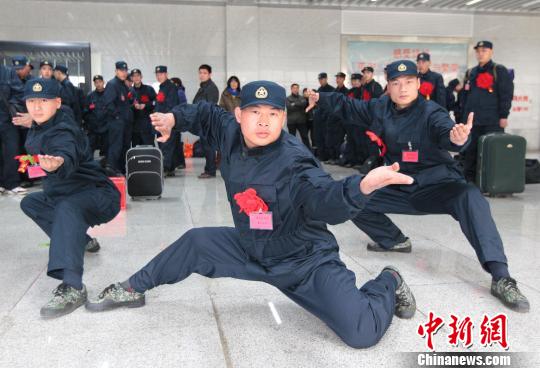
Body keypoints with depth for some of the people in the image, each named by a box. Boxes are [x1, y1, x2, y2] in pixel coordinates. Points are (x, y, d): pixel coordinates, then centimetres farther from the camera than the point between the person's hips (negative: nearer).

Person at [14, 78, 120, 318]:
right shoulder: (37, 129, 5)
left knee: (67, 208, -41)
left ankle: (72, 288, -52)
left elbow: (68, 157, -47)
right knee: (30, 203, 27)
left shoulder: (61, 132, -23)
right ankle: (80, 241, 30)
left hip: (99, 197, -10)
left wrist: (58, 164, -66)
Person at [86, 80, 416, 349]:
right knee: (195, 244, 9)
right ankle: (132, 290, 33)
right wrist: (175, 118, 1)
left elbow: (326, 200, -48)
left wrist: (363, 185, -67)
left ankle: (387, 284, 13)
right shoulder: (232, 136, -8)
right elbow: (208, 114, 15)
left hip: (306, 261, -6)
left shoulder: (294, 161, -29)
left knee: (363, 333, -22)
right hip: (251, 249, 7)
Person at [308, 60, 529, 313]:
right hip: (399, 189, 6)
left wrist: (458, 138, -63)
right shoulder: (380, 108, 0)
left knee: (470, 199, -36)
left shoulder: (431, 113, -18)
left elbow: (446, 132, -40)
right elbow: (349, 109, 17)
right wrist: (321, 99, 11)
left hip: (437, 186, -6)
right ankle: (395, 241, 20)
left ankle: (501, 277, -37)